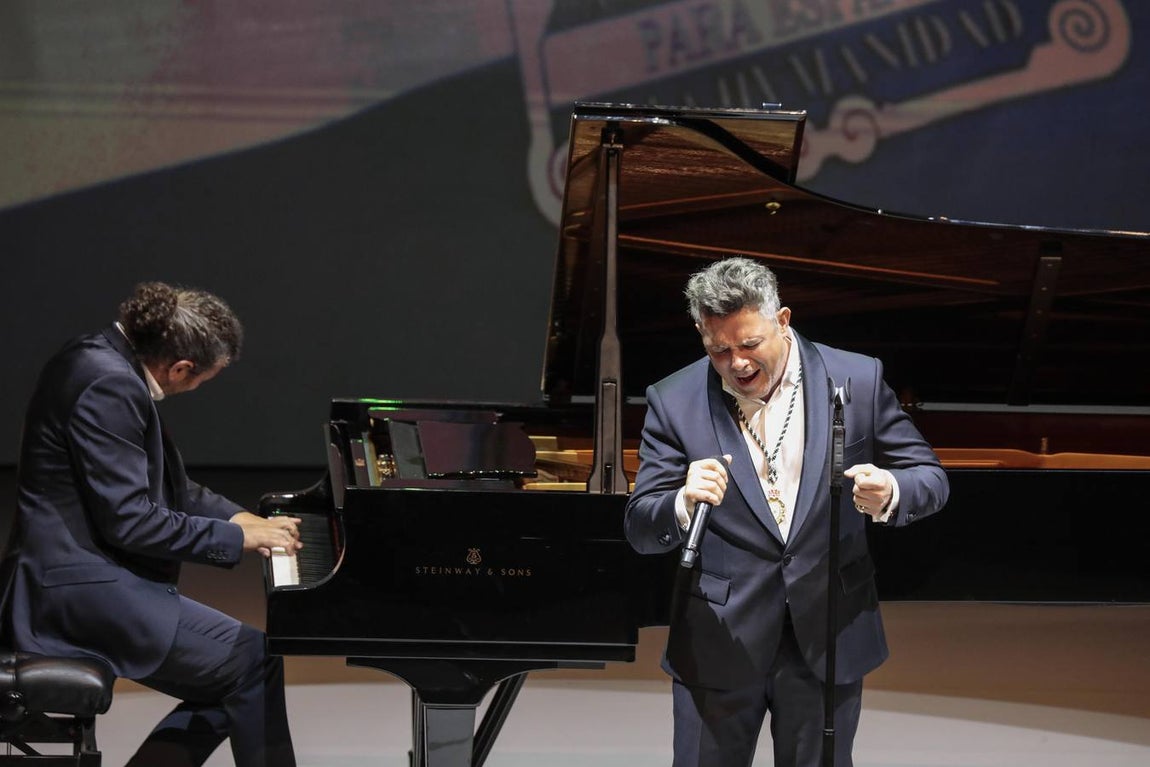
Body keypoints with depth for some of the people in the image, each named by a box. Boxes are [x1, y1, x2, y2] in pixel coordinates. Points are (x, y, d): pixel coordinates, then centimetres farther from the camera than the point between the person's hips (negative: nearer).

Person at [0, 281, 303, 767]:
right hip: (81, 590, -11)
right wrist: (237, 537, -12)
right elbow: (128, 521, -23)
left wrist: (243, 518, 12)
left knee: (228, 688, 10)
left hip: (81, 574, 11)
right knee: (254, 663, -11)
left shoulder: (103, 359, 11)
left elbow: (161, 487, 23)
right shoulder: (111, 387, -20)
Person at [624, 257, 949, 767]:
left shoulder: (857, 381, -4)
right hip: (718, 645, 0)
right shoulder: (675, 402, -5)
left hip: (826, 643, 0)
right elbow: (641, 530, -7)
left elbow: (929, 479, 0)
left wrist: (888, 494, -24)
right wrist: (684, 504, -30)